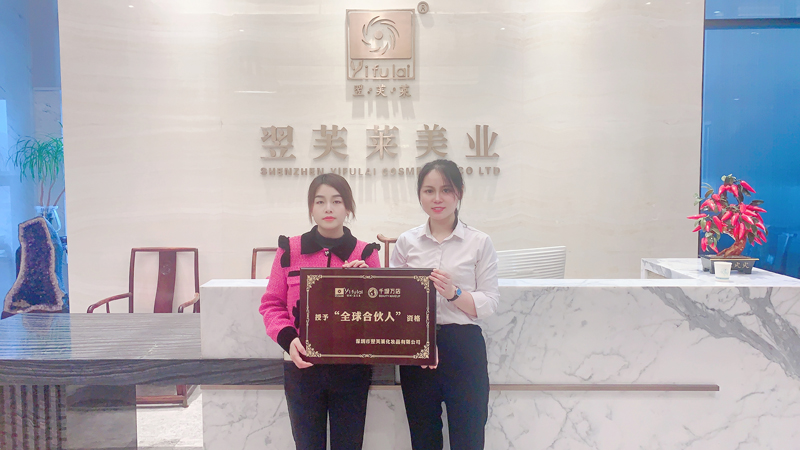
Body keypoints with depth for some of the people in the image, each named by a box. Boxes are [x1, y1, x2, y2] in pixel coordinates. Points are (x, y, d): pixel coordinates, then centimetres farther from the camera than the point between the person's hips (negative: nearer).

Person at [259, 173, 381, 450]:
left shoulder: (366, 254, 0)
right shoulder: (289, 251, -1)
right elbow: (272, 304, 2)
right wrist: (288, 338, -15)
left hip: (351, 368, 1)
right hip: (302, 367, 0)